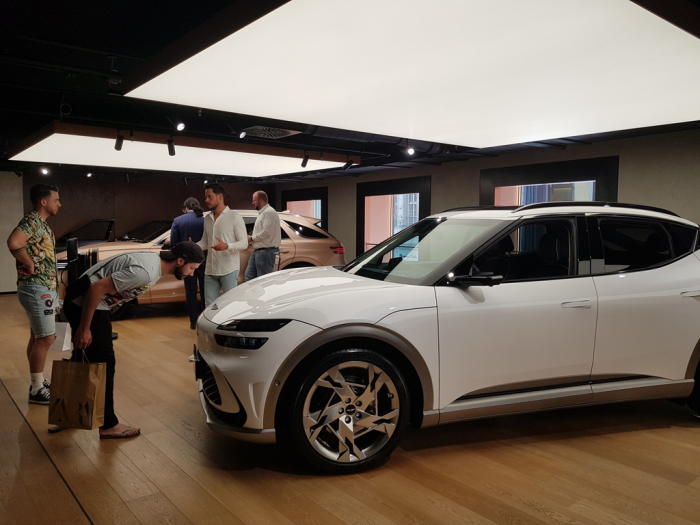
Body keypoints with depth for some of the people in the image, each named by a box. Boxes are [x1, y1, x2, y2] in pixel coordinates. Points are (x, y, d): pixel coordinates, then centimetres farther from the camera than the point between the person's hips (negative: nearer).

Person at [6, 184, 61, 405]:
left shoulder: (41, 223, 15)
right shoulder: (32, 221, -16)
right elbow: (14, 242, -34)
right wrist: (30, 265, -22)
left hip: (43, 288, 10)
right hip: (36, 288, -10)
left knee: (37, 338, 15)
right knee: (45, 338, -6)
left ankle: (38, 383, 24)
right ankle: (37, 390, 2)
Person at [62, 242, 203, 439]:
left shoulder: (155, 261, 3)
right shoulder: (145, 272, -27)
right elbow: (97, 288, -29)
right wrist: (84, 329, -22)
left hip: (83, 302, 10)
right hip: (85, 303, -10)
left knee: (82, 361, 20)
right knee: (104, 364, -2)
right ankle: (109, 426, 11)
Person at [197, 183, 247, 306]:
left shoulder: (234, 217, -7)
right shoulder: (207, 219, 12)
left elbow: (244, 243, -11)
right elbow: (205, 242, 16)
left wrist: (226, 246, -28)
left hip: (229, 271, -6)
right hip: (210, 270, 6)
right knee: (209, 305, 10)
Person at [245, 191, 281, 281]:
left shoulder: (269, 212, -13)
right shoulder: (262, 213, 21)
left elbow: (267, 232, -23)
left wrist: (252, 238, -11)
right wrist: (251, 238, 11)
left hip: (266, 251, -11)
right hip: (257, 251, 11)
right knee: (249, 276, 10)